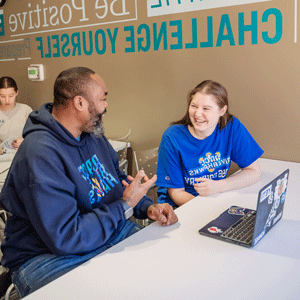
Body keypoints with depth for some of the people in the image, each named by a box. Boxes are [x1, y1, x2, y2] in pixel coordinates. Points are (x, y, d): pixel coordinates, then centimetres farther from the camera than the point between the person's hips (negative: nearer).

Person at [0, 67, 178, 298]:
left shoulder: (92, 134, 4)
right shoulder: (39, 155, -26)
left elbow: (118, 180, 16)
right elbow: (66, 238, -28)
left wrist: (148, 207, -3)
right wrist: (125, 205, -20)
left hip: (111, 230, 8)